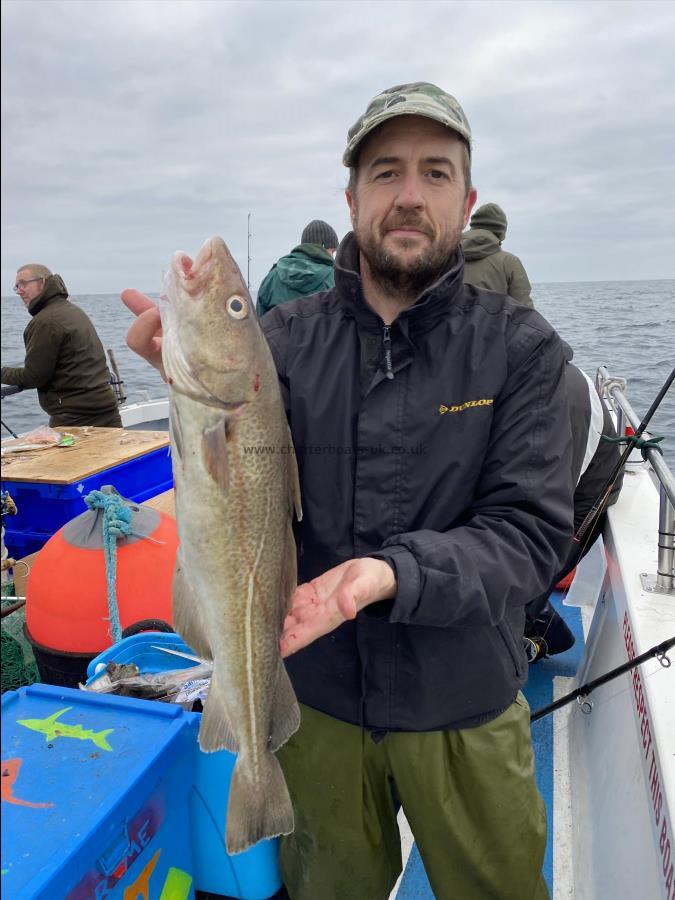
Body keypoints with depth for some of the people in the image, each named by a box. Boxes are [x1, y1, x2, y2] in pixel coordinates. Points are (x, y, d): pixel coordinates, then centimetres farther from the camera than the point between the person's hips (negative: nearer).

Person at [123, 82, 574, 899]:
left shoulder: (519, 346, -11)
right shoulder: (288, 335, -8)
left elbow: (532, 530, -15)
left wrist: (392, 574, -33)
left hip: (466, 710, 0)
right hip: (316, 695, 1)